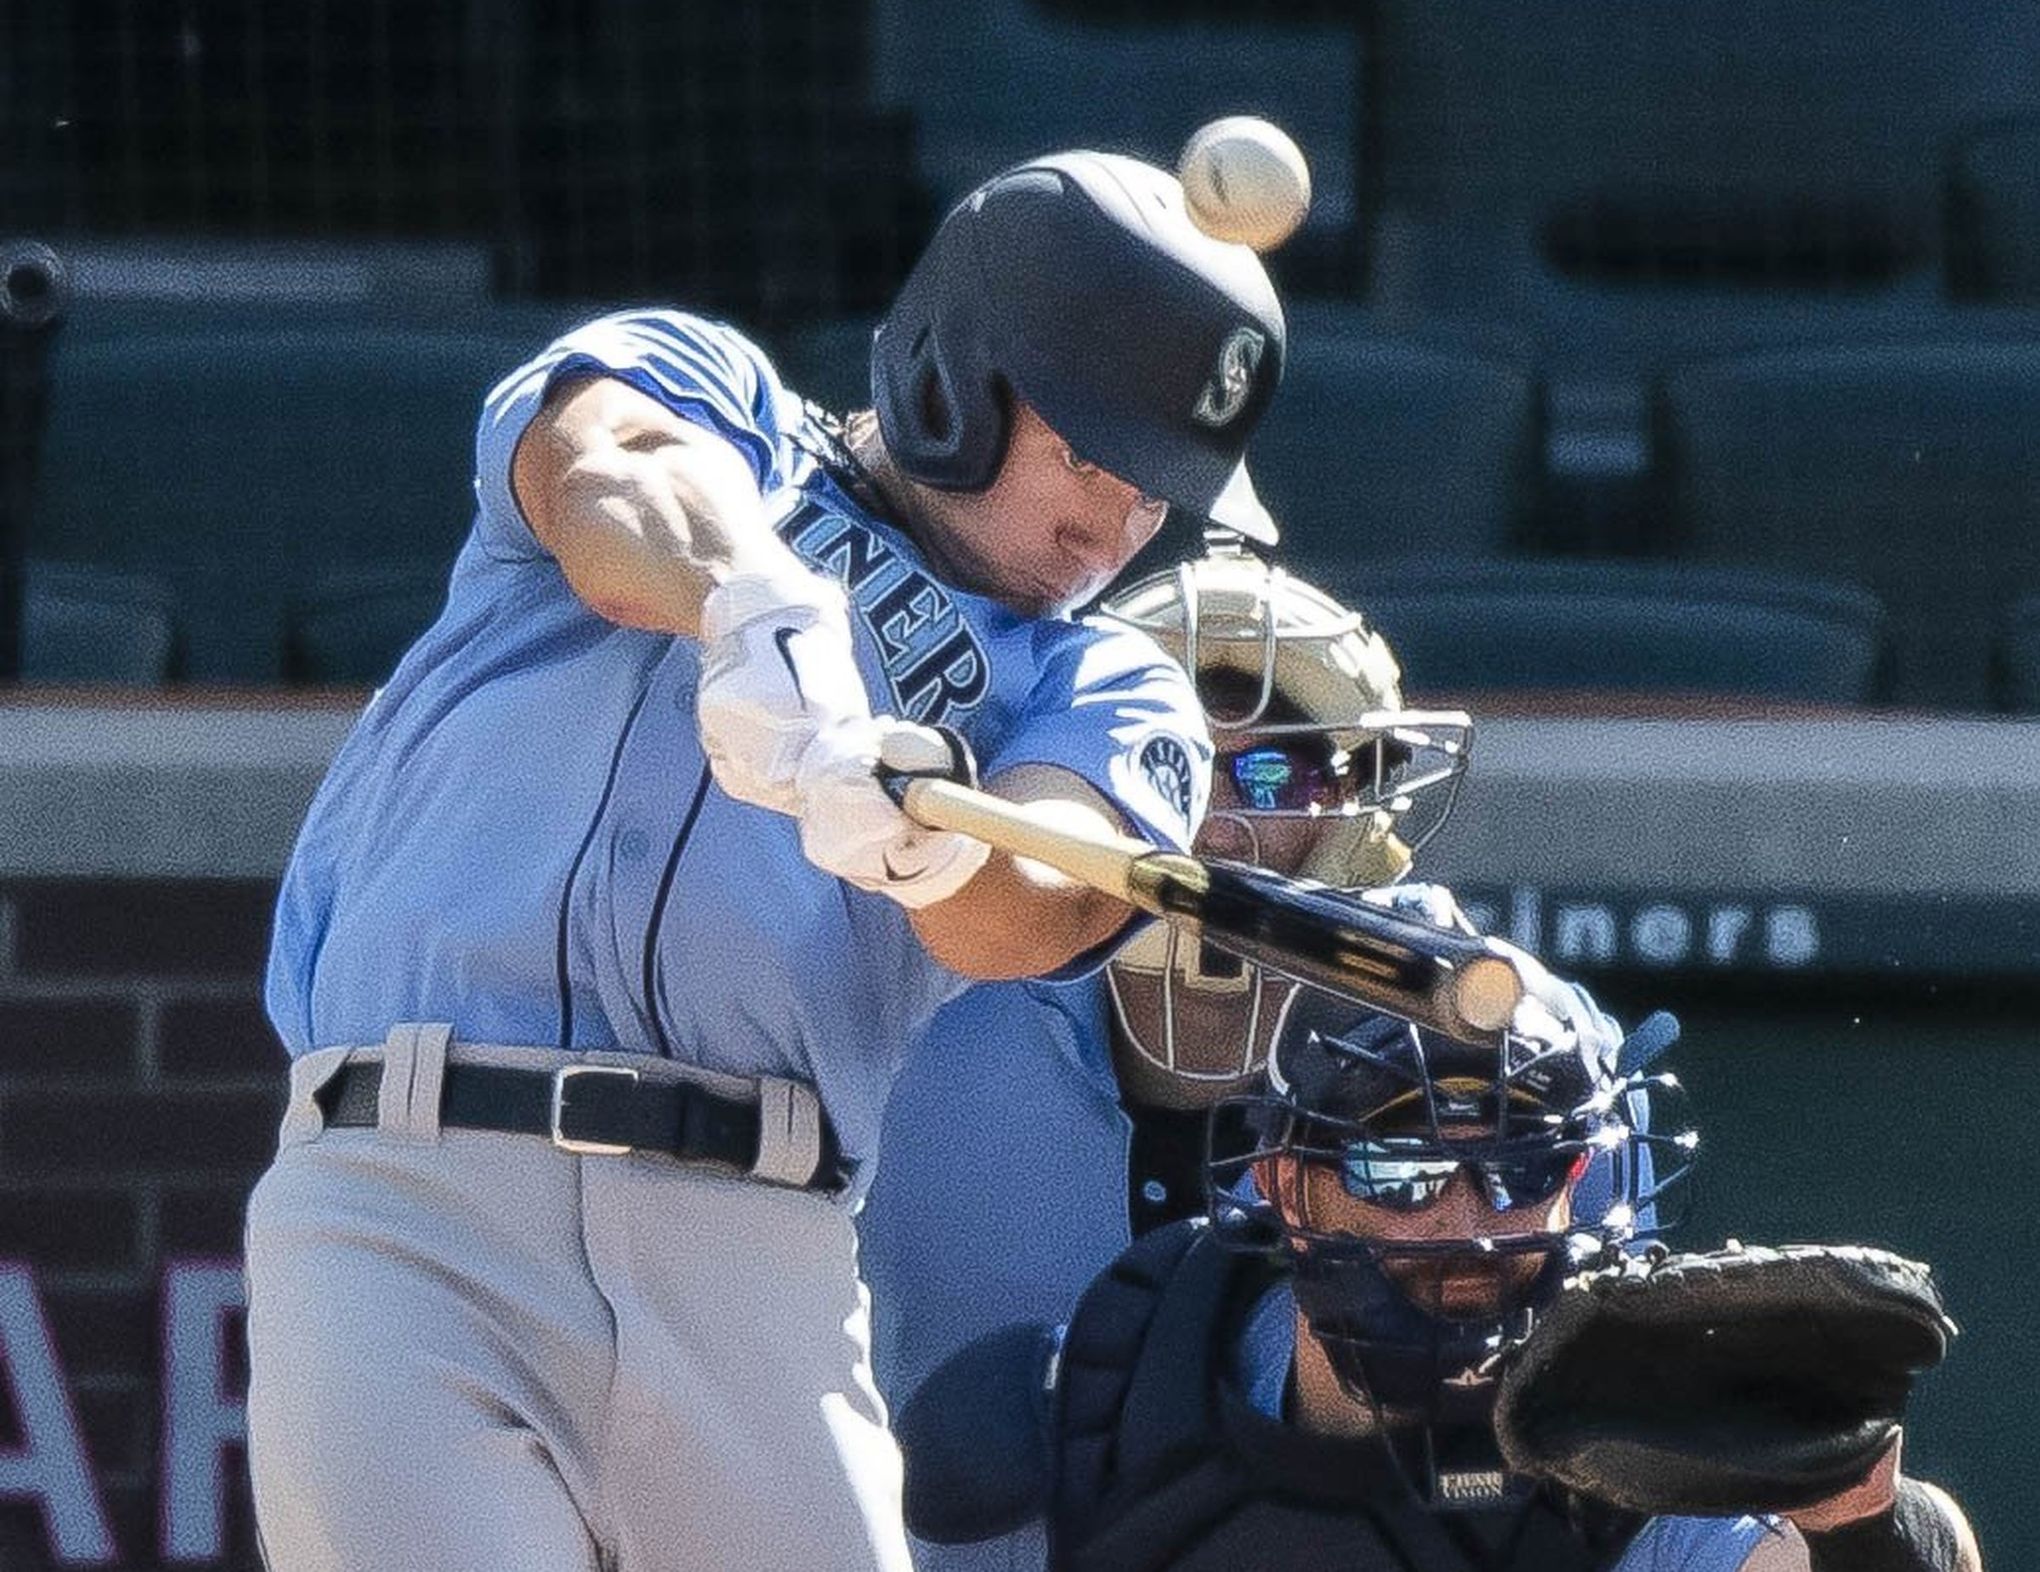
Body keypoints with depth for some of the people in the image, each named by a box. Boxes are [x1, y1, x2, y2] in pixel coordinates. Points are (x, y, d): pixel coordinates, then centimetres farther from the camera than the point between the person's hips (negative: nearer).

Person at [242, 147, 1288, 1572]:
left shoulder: (1105, 694, 19)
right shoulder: (697, 389, 17)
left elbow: (1034, 913, -4)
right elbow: (617, 485, -9)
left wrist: (923, 850, -28)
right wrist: (767, 608, -31)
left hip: (757, 1265, 3)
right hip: (411, 1203, -3)